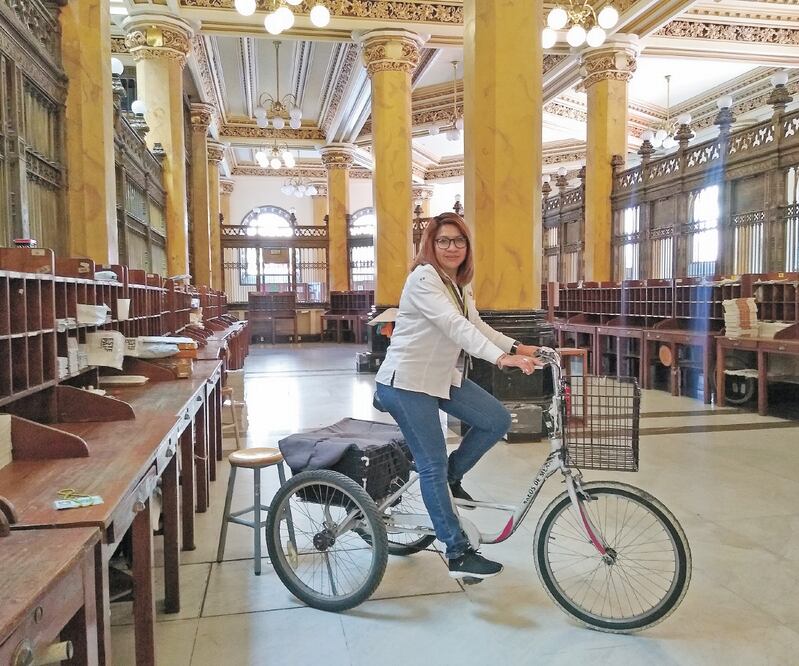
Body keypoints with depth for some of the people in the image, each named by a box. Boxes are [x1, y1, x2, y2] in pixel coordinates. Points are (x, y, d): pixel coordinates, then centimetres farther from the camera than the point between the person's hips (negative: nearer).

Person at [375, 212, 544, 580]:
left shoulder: (459, 284, 11)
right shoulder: (423, 278, -18)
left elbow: (477, 326, 8)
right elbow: (454, 325, -31)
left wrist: (516, 347, -6)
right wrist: (500, 358, -41)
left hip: (443, 377, 9)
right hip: (406, 382, -9)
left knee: (497, 420, 0)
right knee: (433, 463, -5)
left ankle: (451, 477, 20)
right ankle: (458, 555, 4)